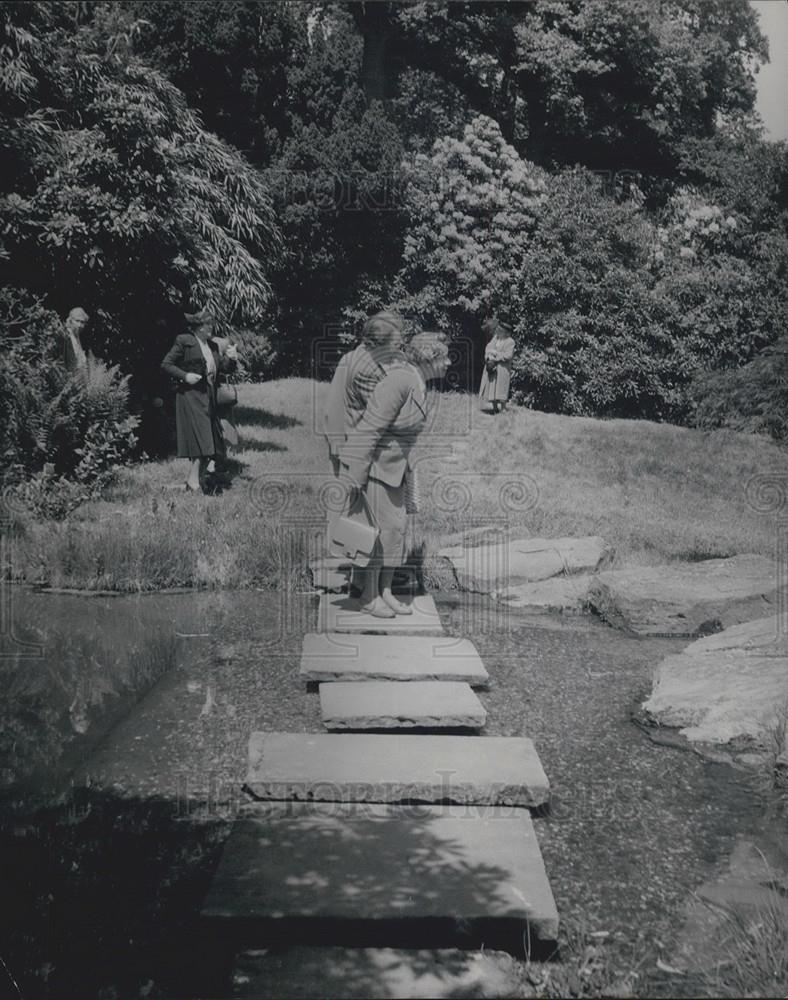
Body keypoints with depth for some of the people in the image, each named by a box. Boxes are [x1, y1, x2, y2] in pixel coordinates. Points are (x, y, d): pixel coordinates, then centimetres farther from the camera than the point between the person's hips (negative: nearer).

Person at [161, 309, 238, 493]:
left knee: (212, 442, 5)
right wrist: (185, 376, -15)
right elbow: (166, 364, -4)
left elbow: (220, 368, 15)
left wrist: (229, 359, -4)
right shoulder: (184, 342, -5)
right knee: (201, 438, -13)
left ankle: (198, 479, 14)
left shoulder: (213, 345, 15)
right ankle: (193, 480, -7)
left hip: (209, 398, 7)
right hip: (190, 396, -7)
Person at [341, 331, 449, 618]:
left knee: (396, 525, 7)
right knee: (380, 526, -7)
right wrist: (356, 478, -25)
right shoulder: (399, 382, -24)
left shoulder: (417, 385, 6)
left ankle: (385, 592, 15)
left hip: (394, 463, 9)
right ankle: (369, 596, 4)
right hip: (369, 461, -9)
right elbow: (370, 429, -25)